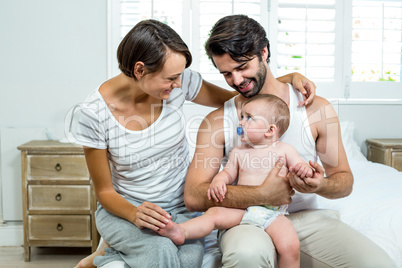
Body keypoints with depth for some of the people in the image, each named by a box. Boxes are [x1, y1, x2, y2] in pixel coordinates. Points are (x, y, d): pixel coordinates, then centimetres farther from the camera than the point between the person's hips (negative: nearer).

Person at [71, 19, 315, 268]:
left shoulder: (178, 83, -11)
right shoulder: (94, 113, -18)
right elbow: (105, 192, -9)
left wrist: (291, 77, -8)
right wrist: (135, 214, -29)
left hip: (181, 206, 3)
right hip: (124, 209, -3)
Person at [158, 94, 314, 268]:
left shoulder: (284, 150, 6)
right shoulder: (238, 152, 13)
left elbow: (301, 169, 7)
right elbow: (228, 173, 19)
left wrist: (304, 170, -17)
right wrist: (218, 181, -3)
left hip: (273, 213, -2)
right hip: (242, 210, 3)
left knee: (291, 247, -23)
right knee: (214, 213, -20)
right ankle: (180, 231, -26)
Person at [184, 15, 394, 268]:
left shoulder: (317, 109, 2)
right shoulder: (217, 121, 0)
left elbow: (345, 180, 7)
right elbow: (193, 196, -10)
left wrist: (321, 186, -18)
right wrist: (263, 194, -20)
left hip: (307, 217, 2)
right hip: (247, 220, -2)